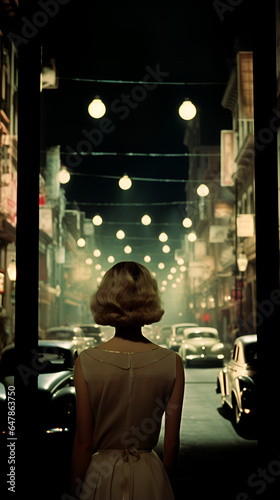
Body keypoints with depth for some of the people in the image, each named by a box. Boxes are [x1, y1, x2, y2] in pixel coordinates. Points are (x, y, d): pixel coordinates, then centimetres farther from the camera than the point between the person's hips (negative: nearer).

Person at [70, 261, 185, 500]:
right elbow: (172, 442, -3)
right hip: (150, 479, 1)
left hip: (100, 477, 0)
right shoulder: (172, 362, -10)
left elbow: (84, 442, -8)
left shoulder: (86, 362, -12)